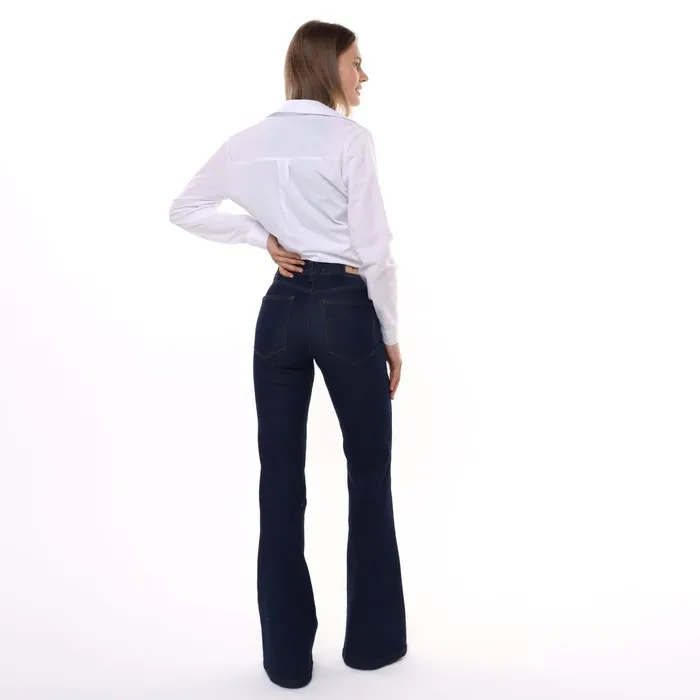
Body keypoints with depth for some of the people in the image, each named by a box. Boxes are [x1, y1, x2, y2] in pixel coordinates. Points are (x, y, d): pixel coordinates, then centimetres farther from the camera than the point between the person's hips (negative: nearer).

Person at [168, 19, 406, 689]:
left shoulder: (251, 141, 7)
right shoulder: (350, 138, -10)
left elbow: (186, 208, 14)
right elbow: (374, 247, -12)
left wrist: (262, 236, 7)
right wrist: (391, 333, -2)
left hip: (282, 308, 5)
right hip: (347, 308, -4)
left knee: (280, 476, 8)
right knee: (368, 471, 12)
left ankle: (287, 653, 17)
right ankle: (373, 639, 23)